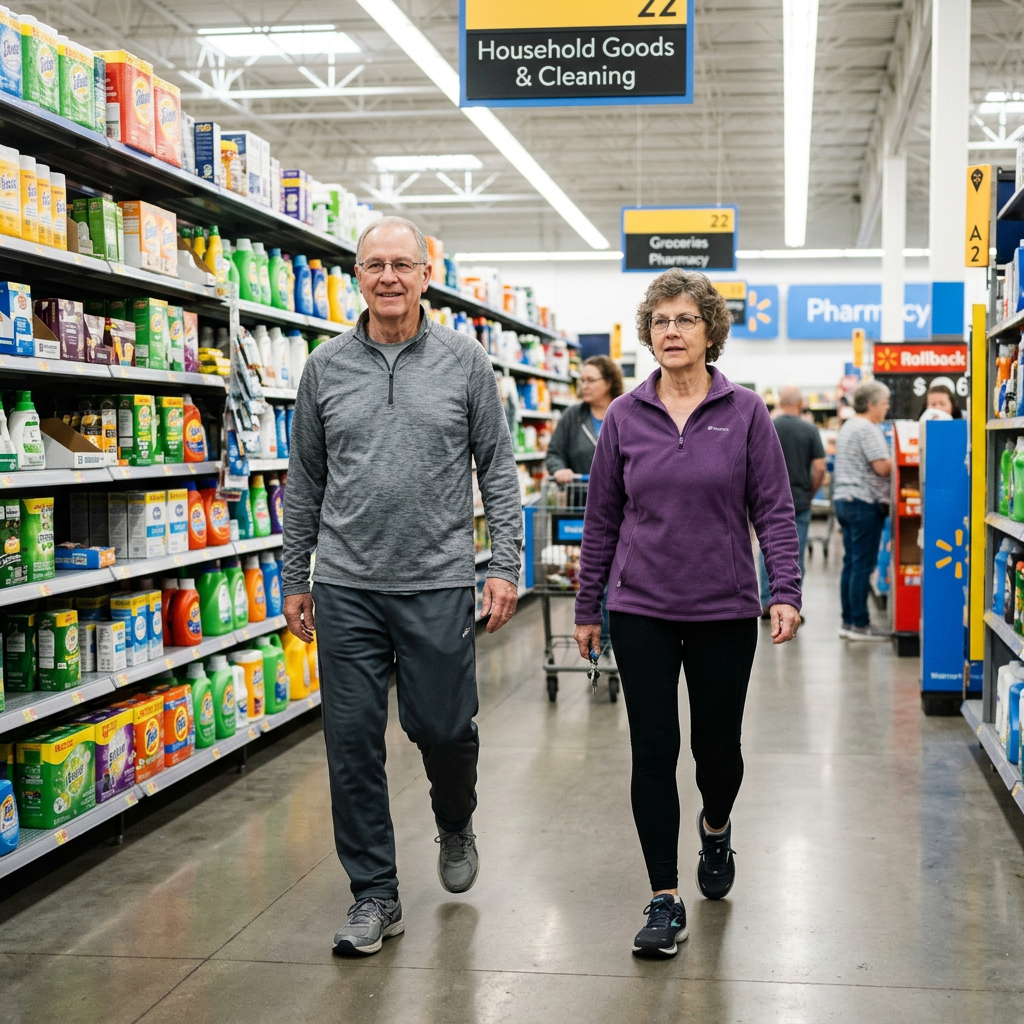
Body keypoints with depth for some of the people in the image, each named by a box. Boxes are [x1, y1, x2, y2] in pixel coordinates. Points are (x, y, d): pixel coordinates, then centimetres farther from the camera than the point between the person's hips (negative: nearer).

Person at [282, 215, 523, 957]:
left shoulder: (464, 361, 1)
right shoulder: (326, 367, 6)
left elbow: (499, 468, 3)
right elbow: (305, 480, 12)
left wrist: (506, 564, -4)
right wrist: (295, 578, 11)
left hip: (439, 584, -2)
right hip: (346, 588, 2)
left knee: (445, 729, 6)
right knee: (353, 742, 3)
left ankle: (456, 827, 39)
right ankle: (375, 896, 16)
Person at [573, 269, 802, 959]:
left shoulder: (745, 413, -2)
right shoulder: (625, 417, 2)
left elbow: (774, 509, -2)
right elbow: (602, 518, 7)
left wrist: (786, 592, -14)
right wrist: (587, 609, 8)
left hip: (724, 610, 0)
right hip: (641, 611, 1)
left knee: (718, 748, 11)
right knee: (654, 751, -1)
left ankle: (716, 829, 45)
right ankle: (666, 901, 9)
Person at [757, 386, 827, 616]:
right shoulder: (810, 430, -4)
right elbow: (819, 468, -7)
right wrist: (810, 493, 8)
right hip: (800, 501, -1)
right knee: (795, 554, 4)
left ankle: (767, 603, 9)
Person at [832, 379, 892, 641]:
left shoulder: (847, 427, 18)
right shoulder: (868, 429, -14)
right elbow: (882, 467, -20)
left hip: (843, 499, 10)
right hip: (865, 502, -10)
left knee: (851, 563, 11)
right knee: (863, 565, -6)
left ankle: (848, 621, 14)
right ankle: (859, 624, -3)